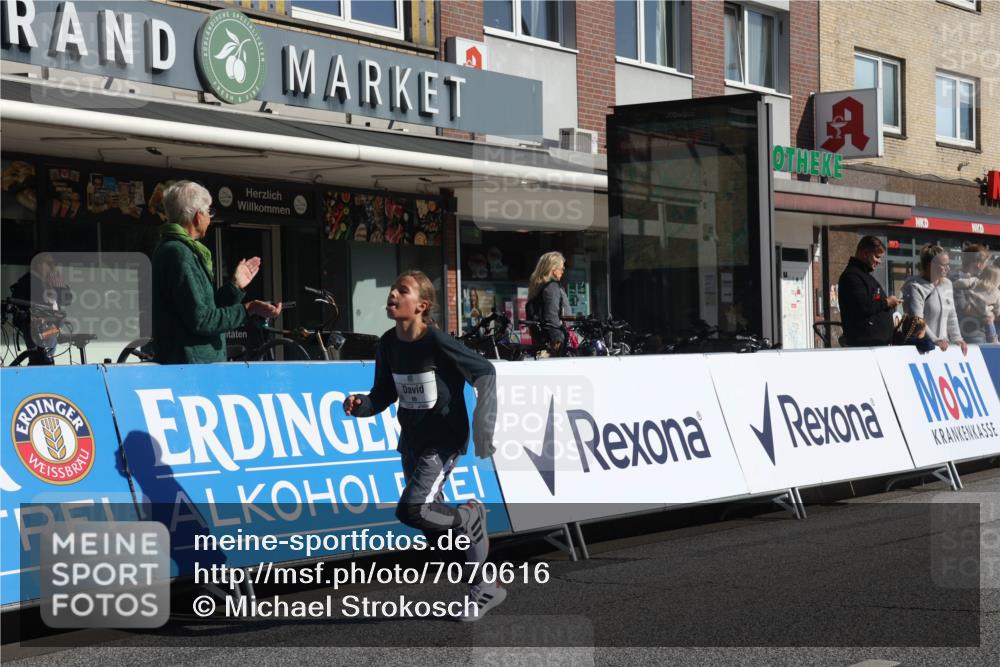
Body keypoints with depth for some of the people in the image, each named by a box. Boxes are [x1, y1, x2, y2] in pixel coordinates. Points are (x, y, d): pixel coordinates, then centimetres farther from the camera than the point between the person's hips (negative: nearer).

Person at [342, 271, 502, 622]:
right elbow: (384, 393, 8)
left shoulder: (437, 342, -20)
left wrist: (483, 427, -17)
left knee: (411, 509, -23)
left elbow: (484, 372, -13)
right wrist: (361, 405, -14)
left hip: (443, 440, -7)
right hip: (411, 440, 7)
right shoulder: (388, 344, -1)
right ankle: (484, 589, 27)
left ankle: (469, 515, 6)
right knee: (433, 530, 12)